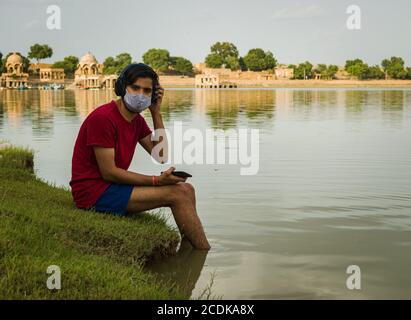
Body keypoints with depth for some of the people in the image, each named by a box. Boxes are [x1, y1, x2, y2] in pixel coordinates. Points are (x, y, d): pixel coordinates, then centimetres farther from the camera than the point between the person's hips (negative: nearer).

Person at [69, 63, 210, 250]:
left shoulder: (137, 119, 11)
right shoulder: (103, 117, -18)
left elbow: (161, 155, 10)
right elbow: (108, 172, -20)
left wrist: (156, 112, 5)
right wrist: (156, 181, -21)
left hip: (112, 185, 9)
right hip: (94, 191, -9)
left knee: (186, 190, 1)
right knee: (177, 194, -16)